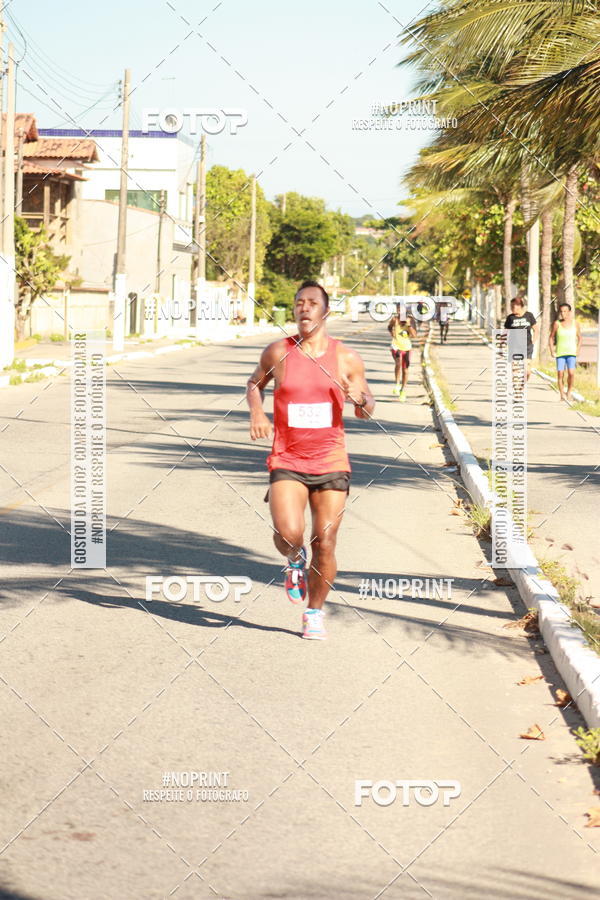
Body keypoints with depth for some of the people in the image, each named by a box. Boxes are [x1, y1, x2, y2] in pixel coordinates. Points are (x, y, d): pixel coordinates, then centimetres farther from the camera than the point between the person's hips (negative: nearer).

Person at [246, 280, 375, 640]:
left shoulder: (347, 359, 1)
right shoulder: (278, 352, 0)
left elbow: (367, 411, 11)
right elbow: (254, 383, 19)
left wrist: (360, 400, -13)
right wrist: (257, 413, -1)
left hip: (331, 464, 1)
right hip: (287, 462, -1)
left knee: (325, 545, 1)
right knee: (289, 536, -19)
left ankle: (315, 612, 23)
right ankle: (295, 561, 19)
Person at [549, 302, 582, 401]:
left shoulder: (575, 323, 3)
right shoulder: (557, 324, 0)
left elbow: (579, 338, 13)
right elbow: (551, 338, 8)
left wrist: (578, 350, 2)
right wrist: (552, 350, -1)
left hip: (571, 352, 0)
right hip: (560, 352, 0)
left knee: (571, 373, -15)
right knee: (560, 374, -4)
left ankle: (569, 392, 7)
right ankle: (562, 395, 9)